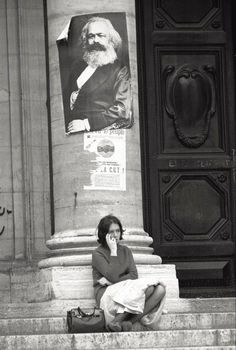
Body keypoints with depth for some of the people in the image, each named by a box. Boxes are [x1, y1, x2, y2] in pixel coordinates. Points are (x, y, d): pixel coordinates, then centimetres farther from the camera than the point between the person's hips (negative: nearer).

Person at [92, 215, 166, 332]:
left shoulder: (125, 251, 19)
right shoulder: (98, 253, 2)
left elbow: (134, 275, 4)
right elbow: (113, 276, -14)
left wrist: (110, 281, -9)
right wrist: (113, 251, -7)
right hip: (107, 295, -6)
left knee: (160, 289, -19)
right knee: (149, 288, -28)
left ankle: (129, 321, -31)